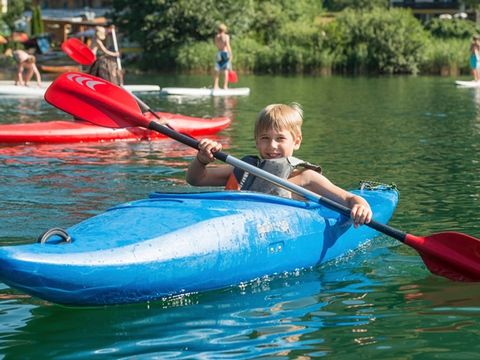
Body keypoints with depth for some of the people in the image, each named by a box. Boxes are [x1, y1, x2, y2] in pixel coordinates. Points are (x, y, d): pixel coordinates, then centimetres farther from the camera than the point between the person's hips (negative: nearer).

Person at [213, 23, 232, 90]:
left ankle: (215, 86, 9)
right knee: (226, 71, -2)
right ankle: (225, 86, -5)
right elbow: (228, 45, -17)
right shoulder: (226, 36, -7)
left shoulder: (216, 37, 6)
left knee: (217, 71, 10)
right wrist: (230, 54, -18)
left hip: (219, 53, 4)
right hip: (225, 53, -4)